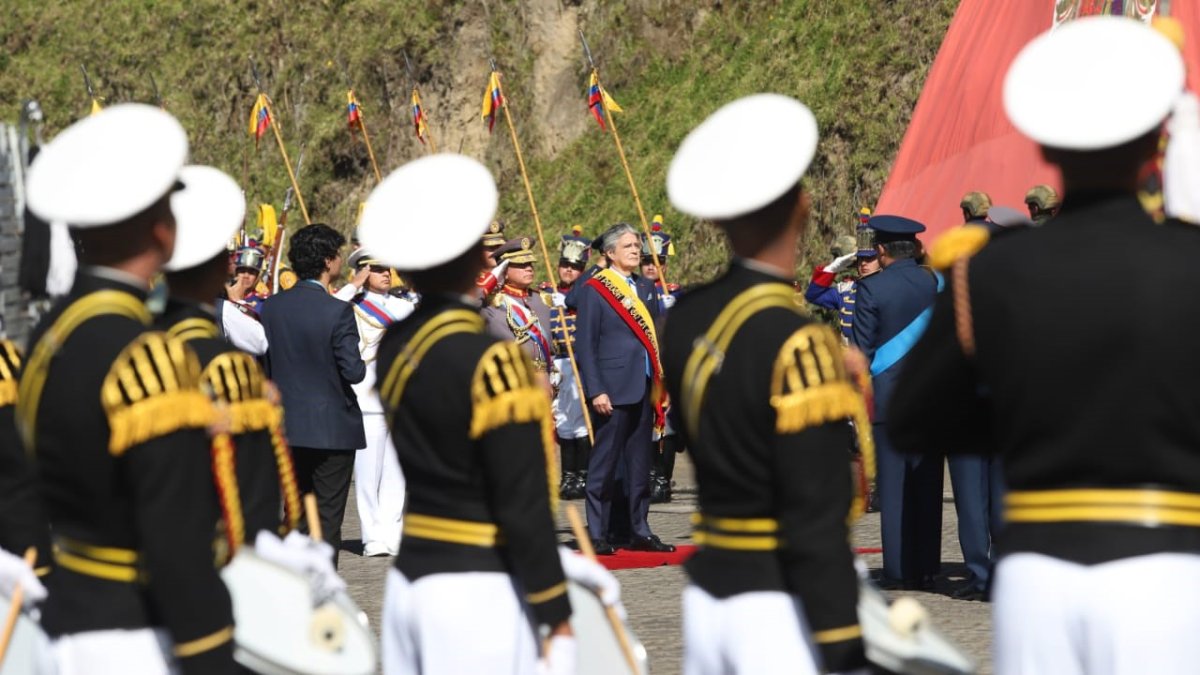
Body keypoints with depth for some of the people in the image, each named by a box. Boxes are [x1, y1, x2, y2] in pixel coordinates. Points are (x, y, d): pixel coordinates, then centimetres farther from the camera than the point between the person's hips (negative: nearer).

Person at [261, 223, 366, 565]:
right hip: (334, 427, -5)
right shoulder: (337, 311, -16)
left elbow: (262, 366, 4)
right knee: (327, 517, 2)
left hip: (287, 427, 5)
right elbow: (353, 372, -17)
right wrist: (362, 365, 4)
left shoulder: (271, 307, 0)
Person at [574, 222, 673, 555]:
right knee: (604, 464, -3)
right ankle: (597, 535, 1)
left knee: (640, 465, 10)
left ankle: (639, 531, 16)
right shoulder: (594, 290, -4)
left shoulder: (645, 289, 15)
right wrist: (595, 391, -15)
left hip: (643, 390, 6)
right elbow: (585, 345, -8)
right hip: (612, 391, -6)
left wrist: (659, 386, 11)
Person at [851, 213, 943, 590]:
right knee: (927, 485, 8)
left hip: (888, 399, -3)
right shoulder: (937, 284, 1)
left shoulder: (871, 289, -8)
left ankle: (898, 569, 1)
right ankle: (926, 568, 9)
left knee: (893, 485, 2)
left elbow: (860, 349, -6)